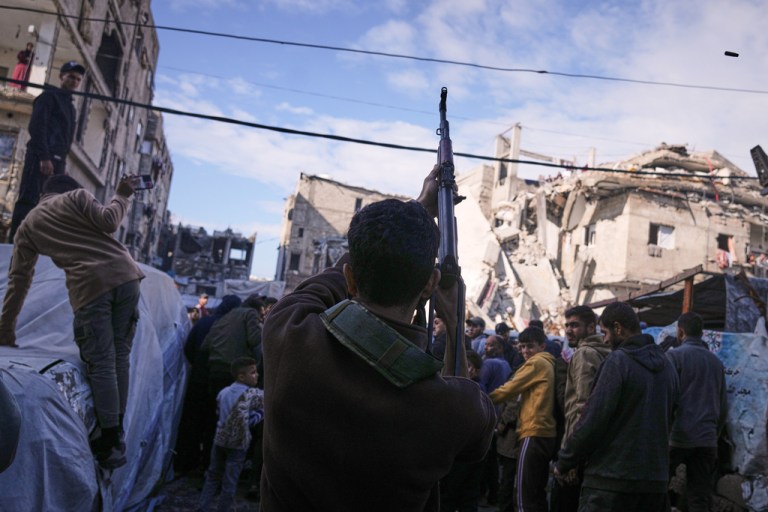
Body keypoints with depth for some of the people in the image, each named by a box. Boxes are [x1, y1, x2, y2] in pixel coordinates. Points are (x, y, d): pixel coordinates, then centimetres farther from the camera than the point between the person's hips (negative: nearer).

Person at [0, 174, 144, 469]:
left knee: (101, 363, 0)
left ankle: (111, 443, -1)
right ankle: (116, 431, 12)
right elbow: (108, 222, 1)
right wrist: (122, 196, 19)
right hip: (123, 273, 1)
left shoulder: (28, 226, 23)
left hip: (88, 285, -1)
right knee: (119, 354, 9)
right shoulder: (76, 196, 18)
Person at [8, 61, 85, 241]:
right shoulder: (49, 96, 3)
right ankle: (15, 241, -16)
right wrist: (44, 157, -19)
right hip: (42, 158, -8)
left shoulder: (70, 105, 26)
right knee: (29, 200, -13)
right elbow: (37, 126, -10)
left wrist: (61, 162, 12)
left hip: (57, 160, 8)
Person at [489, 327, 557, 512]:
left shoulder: (537, 363, -7)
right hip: (546, 433, 10)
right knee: (537, 493, 16)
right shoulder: (548, 363, 19)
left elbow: (510, 389, -7)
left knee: (525, 494, -8)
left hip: (534, 433, -10)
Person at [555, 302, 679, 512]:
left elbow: (592, 420, -17)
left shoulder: (617, 361, -13)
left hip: (612, 480, -7)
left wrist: (563, 462, -6)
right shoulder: (666, 365, 10)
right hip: (656, 480, 7)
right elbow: (668, 420, 15)